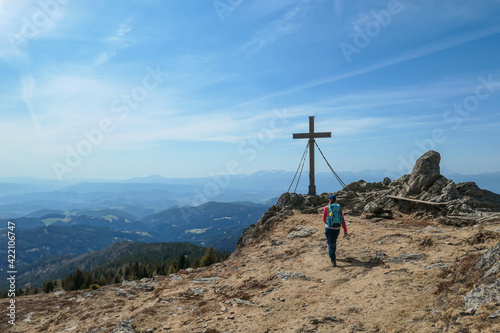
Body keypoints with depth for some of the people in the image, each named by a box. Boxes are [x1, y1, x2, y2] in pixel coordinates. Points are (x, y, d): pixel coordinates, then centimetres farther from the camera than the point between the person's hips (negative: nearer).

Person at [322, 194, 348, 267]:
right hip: (337, 228, 3)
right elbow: (343, 220, -4)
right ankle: (332, 256, 47)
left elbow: (324, 219, 0)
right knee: (333, 242, 27)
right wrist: (345, 231, -2)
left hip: (329, 228, -3)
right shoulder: (339, 208, 0)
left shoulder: (326, 208, -8)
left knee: (331, 244, -1)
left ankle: (334, 261, -13)